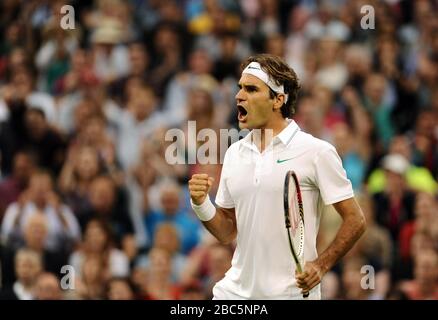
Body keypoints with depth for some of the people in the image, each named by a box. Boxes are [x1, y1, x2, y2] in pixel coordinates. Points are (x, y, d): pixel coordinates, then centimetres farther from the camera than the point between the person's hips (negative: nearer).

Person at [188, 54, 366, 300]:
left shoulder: (317, 152, -7)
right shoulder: (234, 153, 10)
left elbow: (355, 221, -7)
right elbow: (228, 232, 14)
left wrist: (321, 265, -17)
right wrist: (202, 204, -4)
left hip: (292, 292, -5)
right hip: (235, 290, 5)